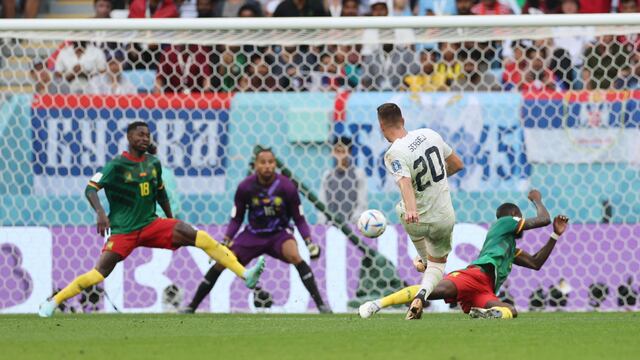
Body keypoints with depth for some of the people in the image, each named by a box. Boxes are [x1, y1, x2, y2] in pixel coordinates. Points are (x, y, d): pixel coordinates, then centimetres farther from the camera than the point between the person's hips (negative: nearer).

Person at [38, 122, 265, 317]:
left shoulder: (153, 163, 8)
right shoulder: (117, 165, -9)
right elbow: (91, 188, -16)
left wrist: (171, 221, 27)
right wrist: (100, 212, -33)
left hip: (151, 225, 5)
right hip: (123, 230, -5)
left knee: (197, 236, -12)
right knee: (100, 273, -18)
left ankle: (245, 274, -15)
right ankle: (53, 302, -6)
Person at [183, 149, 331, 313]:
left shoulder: (286, 186, -16)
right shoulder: (245, 187, -14)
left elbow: (299, 219, -6)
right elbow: (236, 219, -1)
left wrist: (309, 242, -19)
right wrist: (225, 242, -12)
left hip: (279, 233, -2)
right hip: (253, 234, 2)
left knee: (295, 257, -32)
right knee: (220, 263, -9)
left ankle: (320, 304, -27)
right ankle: (191, 307, 7)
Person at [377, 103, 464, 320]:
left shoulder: (394, 155, -19)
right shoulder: (429, 134, -4)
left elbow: (405, 182, -38)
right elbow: (457, 164, 8)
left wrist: (411, 210, -53)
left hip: (415, 220, -2)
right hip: (444, 219, 2)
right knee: (437, 264, 21)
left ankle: (424, 260, 46)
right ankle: (423, 292, -12)